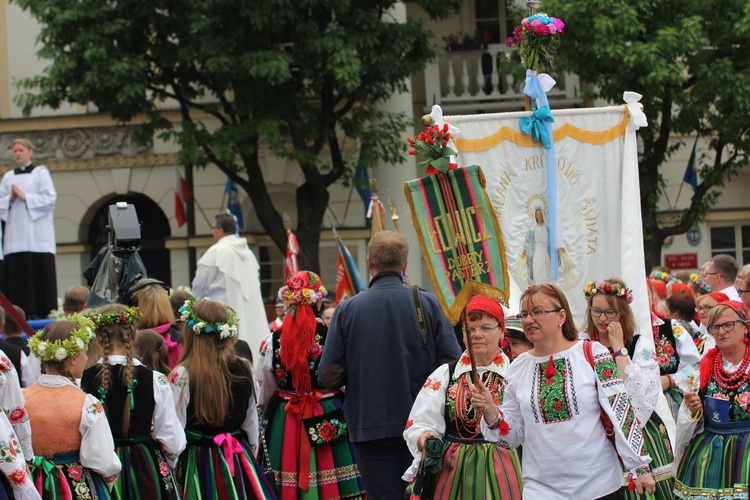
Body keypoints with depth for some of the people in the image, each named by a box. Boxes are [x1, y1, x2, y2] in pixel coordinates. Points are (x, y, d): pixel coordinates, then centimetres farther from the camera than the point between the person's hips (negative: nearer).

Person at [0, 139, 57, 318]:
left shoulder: (41, 173, 6)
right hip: (15, 235, 4)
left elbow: (50, 198, -4)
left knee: (40, 272, -8)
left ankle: (41, 313, -7)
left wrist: (25, 197, -10)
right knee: (16, 273, -4)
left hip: (37, 234, -3)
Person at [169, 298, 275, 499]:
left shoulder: (183, 375, -14)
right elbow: (251, 423, 9)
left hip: (198, 461, -4)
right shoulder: (245, 370, -1)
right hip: (240, 459, 4)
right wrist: (251, 456, 22)